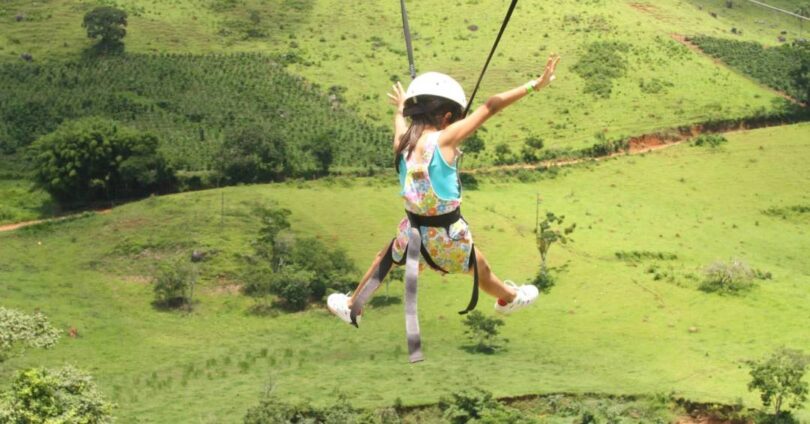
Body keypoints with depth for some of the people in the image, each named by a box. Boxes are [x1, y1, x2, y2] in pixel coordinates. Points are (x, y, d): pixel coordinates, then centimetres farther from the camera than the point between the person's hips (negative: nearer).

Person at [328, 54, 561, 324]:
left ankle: (351, 306, 47)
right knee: (482, 271, 25)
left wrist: (401, 108, 45)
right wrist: (534, 85, -24)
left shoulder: (402, 142, -6)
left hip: (414, 230, 4)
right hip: (448, 236, -4)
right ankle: (510, 299, 52)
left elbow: (400, 122, 21)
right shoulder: (444, 139, -21)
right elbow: (490, 107, -23)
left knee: (384, 259, 33)